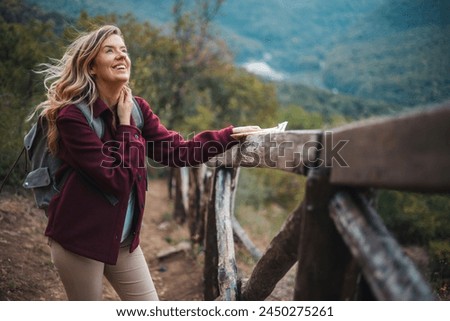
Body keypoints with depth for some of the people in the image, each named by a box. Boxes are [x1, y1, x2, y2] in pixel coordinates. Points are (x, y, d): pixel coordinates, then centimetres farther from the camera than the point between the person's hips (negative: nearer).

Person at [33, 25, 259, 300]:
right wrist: (125, 124, -16)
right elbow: (117, 179, -24)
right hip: (80, 238, -6)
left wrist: (232, 135, -11)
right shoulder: (72, 115, -19)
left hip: (124, 238, 6)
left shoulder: (136, 108, 2)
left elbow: (176, 150, -5)